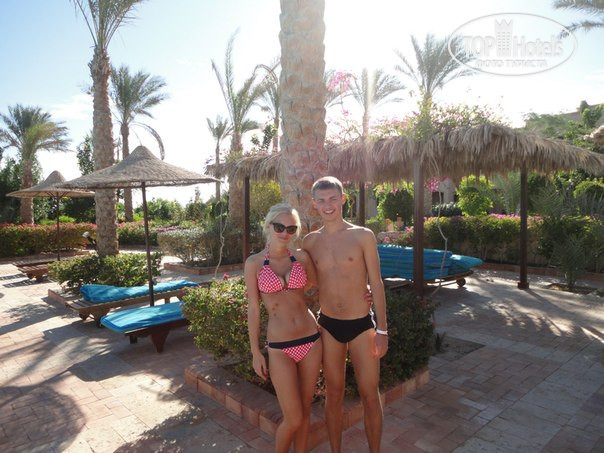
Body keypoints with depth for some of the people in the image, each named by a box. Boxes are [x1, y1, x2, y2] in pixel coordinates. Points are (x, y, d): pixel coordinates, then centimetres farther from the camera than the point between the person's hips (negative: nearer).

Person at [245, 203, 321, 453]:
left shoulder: (302, 257, 1)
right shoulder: (254, 263, -4)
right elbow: (253, 309, -1)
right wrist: (255, 352, 0)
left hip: (311, 339, 3)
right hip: (280, 347, -2)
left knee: (305, 409, 15)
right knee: (293, 418, 2)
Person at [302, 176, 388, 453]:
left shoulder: (363, 236, -7)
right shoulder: (310, 241, 0)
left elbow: (376, 284, -5)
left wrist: (381, 330, -7)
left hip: (361, 325, -2)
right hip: (328, 326, 2)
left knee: (370, 395, 9)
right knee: (333, 394, 15)